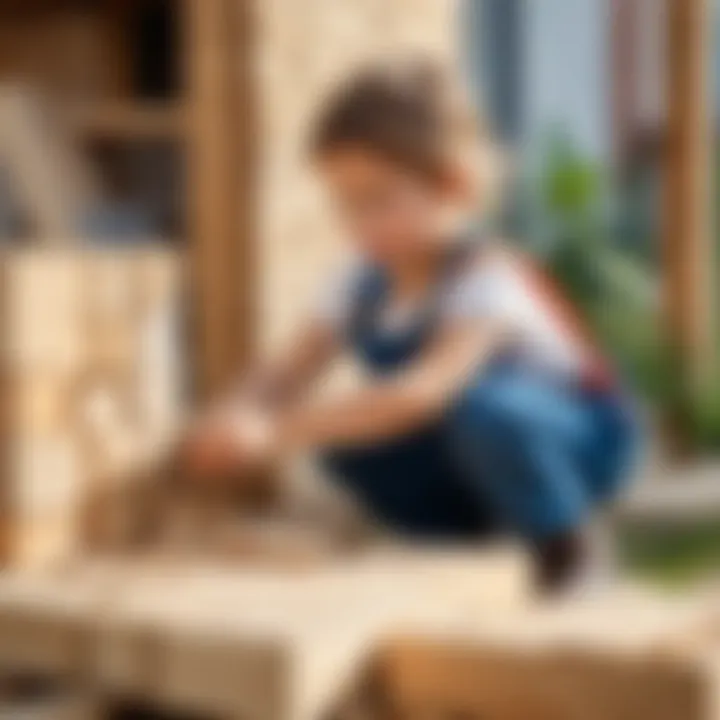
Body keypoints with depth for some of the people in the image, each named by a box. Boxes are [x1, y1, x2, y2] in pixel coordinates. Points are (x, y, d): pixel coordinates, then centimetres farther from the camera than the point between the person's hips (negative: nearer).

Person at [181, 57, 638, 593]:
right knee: (347, 439, -18)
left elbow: (426, 390, -45)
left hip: (576, 440, -6)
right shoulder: (362, 285, -8)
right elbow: (288, 374, -14)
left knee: (482, 405, -38)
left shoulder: (485, 280, -30)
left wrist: (281, 431, -51)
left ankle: (568, 549, -14)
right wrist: (236, 418, -38)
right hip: (466, 455, 7)